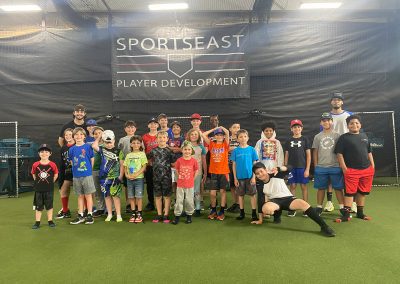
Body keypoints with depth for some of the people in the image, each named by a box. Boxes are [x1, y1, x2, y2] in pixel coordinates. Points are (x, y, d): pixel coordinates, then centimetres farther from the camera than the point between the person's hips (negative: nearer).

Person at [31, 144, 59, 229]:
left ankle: (50, 221, 21)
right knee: (38, 206, 11)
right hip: (38, 189, 1)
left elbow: (56, 175, 3)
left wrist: (50, 182, 1)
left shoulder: (52, 165, -9)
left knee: (49, 205, 9)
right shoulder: (35, 165, -6)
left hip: (49, 189, -1)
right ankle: (37, 222, 21)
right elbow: (33, 174, 9)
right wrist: (38, 182, 5)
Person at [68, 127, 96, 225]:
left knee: (88, 195, 3)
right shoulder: (72, 149, 5)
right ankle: (80, 216, 21)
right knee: (80, 196, 12)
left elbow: (92, 160, 0)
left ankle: (90, 215, 12)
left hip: (87, 175, -3)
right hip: (76, 176, 3)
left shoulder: (88, 147, -5)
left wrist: (88, 170, 1)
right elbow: (72, 162, 11)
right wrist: (76, 170, 3)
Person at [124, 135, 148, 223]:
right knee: (131, 197, 8)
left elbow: (144, 167, -8)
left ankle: (139, 214, 8)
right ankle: (133, 214, 19)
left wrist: (136, 174, -17)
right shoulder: (128, 155, 11)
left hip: (139, 178, -4)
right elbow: (125, 167, 12)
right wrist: (126, 174, -6)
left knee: (139, 196, -2)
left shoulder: (142, 154, -1)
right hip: (129, 179, 4)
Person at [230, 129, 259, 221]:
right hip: (240, 177, 1)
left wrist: (254, 176, -5)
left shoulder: (251, 149, -1)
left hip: (250, 176, -1)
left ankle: (254, 213, 14)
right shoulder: (236, 151, 0)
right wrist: (235, 178, 0)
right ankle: (242, 213, 23)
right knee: (240, 195, 10)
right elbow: (234, 165, 3)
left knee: (252, 194, 4)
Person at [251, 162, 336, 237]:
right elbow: (261, 202, -1)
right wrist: (260, 220, 0)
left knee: (302, 203, -33)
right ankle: (277, 214, 3)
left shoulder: (276, 175, -7)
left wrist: (278, 169, -39)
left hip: (288, 198, -1)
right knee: (265, 208, -34)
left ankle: (324, 226, -26)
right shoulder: (259, 185, -4)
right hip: (275, 201, 1)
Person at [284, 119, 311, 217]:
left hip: (302, 167, -2)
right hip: (291, 167, 2)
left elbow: (308, 155, 0)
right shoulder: (289, 141, 8)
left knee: (303, 186, 3)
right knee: (292, 186, 5)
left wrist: (307, 169, -7)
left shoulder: (305, 140, 1)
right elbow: (286, 156, 10)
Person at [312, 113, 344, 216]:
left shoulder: (337, 135, 2)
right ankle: (319, 207, 19)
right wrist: (316, 166, 5)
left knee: (338, 188, 4)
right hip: (321, 167, 2)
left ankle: (342, 207, 15)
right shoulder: (318, 137, 6)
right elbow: (315, 152, 8)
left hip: (335, 166, -1)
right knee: (321, 188, 9)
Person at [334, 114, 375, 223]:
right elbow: (339, 153, -8)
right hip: (351, 170, -5)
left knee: (362, 192, 14)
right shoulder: (344, 137, -3)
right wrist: (344, 168, -13)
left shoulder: (364, 136, 14)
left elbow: (369, 152, 21)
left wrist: (372, 165, 13)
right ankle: (346, 214, 2)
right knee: (349, 192, -4)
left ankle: (360, 213, 27)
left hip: (367, 169, 6)